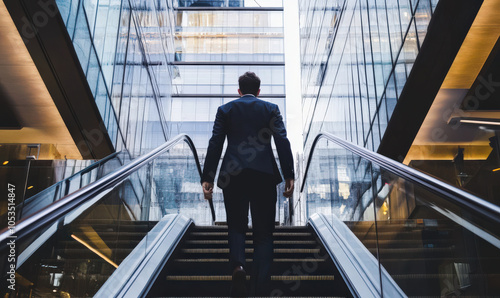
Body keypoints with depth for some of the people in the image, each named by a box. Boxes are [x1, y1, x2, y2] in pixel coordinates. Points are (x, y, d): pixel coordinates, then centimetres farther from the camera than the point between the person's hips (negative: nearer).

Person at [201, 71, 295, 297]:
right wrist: (289, 176, -1)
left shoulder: (225, 109, 10)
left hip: (233, 175, 0)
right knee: (263, 232, 6)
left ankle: (237, 265, -16)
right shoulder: (271, 109, 9)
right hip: (264, 175, 0)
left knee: (236, 226, 13)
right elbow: (282, 142, -1)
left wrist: (207, 178, 3)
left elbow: (215, 144, 3)